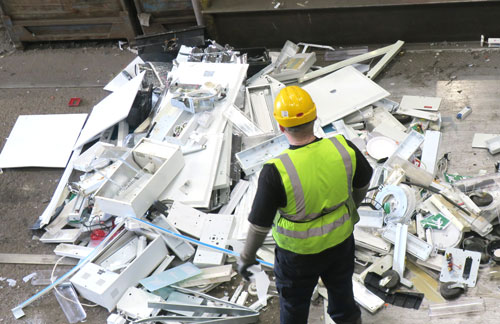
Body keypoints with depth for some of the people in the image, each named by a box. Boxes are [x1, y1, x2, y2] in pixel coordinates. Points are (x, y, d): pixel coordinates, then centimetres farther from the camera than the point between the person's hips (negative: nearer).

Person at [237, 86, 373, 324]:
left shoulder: (276, 171, -32)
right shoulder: (343, 148, -20)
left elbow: (259, 224, -22)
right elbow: (363, 182, 0)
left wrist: (247, 257, -4)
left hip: (299, 251, -3)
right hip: (340, 240, 4)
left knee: (294, 304, 24)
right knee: (341, 289, 31)